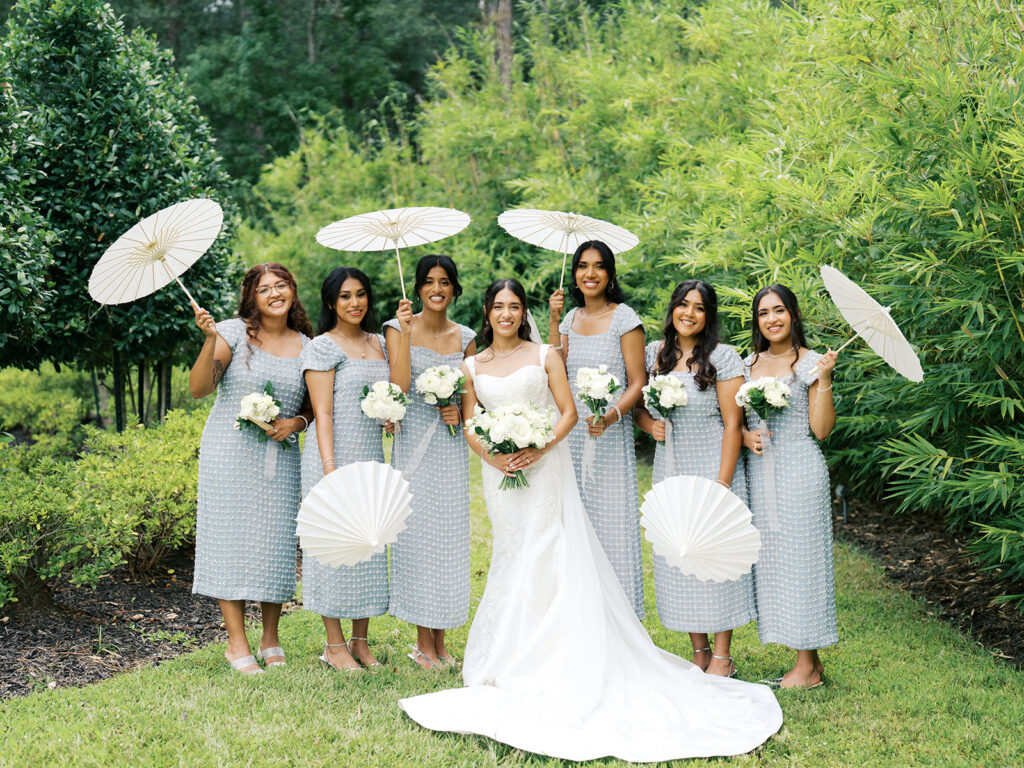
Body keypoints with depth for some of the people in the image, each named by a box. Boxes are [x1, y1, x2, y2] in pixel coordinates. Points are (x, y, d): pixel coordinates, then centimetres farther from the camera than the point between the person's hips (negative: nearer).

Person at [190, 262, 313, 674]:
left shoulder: (306, 346, 7)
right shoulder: (234, 333, -3)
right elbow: (199, 388, -10)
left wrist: (296, 422, -5)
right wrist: (210, 341, -23)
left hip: (280, 456, 3)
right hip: (229, 452, -3)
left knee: (276, 540, 4)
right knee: (232, 537, -2)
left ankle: (271, 640, 18)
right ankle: (237, 642, 8)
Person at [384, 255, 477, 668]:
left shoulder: (465, 338, 8)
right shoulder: (398, 328, -1)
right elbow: (399, 386, -15)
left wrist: (462, 412, -5)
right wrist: (406, 333, -18)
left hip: (451, 445, 3)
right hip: (413, 443, -3)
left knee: (449, 534, 4)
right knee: (417, 532, -2)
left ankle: (441, 641, 15)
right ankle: (423, 642, 8)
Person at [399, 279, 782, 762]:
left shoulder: (545, 356, 4)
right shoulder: (473, 368, 11)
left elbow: (568, 412, 0)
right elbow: (469, 427, 10)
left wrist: (541, 447, -15)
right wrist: (493, 456, -9)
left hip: (544, 469, -2)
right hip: (500, 473, 2)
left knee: (546, 558, -7)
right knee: (511, 562, 5)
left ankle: (547, 663, 0)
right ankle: (508, 663, 12)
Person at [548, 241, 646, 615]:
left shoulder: (624, 318, -4)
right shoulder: (571, 319, 12)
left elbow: (637, 383, -7)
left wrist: (611, 416, -23)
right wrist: (554, 320, -3)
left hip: (611, 437, -5)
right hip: (571, 435, 5)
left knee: (612, 524, -4)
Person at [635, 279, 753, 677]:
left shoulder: (723, 357, -7)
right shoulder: (655, 353, 7)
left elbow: (733, 424, -10)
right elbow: (638, 405, 18)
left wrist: (722, 484, -15)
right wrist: (649, 425, -6)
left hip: (712, 467, -5)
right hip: (669, 471, 5)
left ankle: (722, 656, 8)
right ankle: (699, 652, 18)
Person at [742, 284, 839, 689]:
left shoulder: (811, 363, -3)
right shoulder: (750, 363, 12)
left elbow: (821, 429, -8)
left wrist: (824, 379, -16)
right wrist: (745, 435, -1)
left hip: (799, 471, -6)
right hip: (758, 470, 6)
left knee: (800, 556, -4)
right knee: (770, 559, 6)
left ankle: (808, 664, 3)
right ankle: (809, 660, 14)